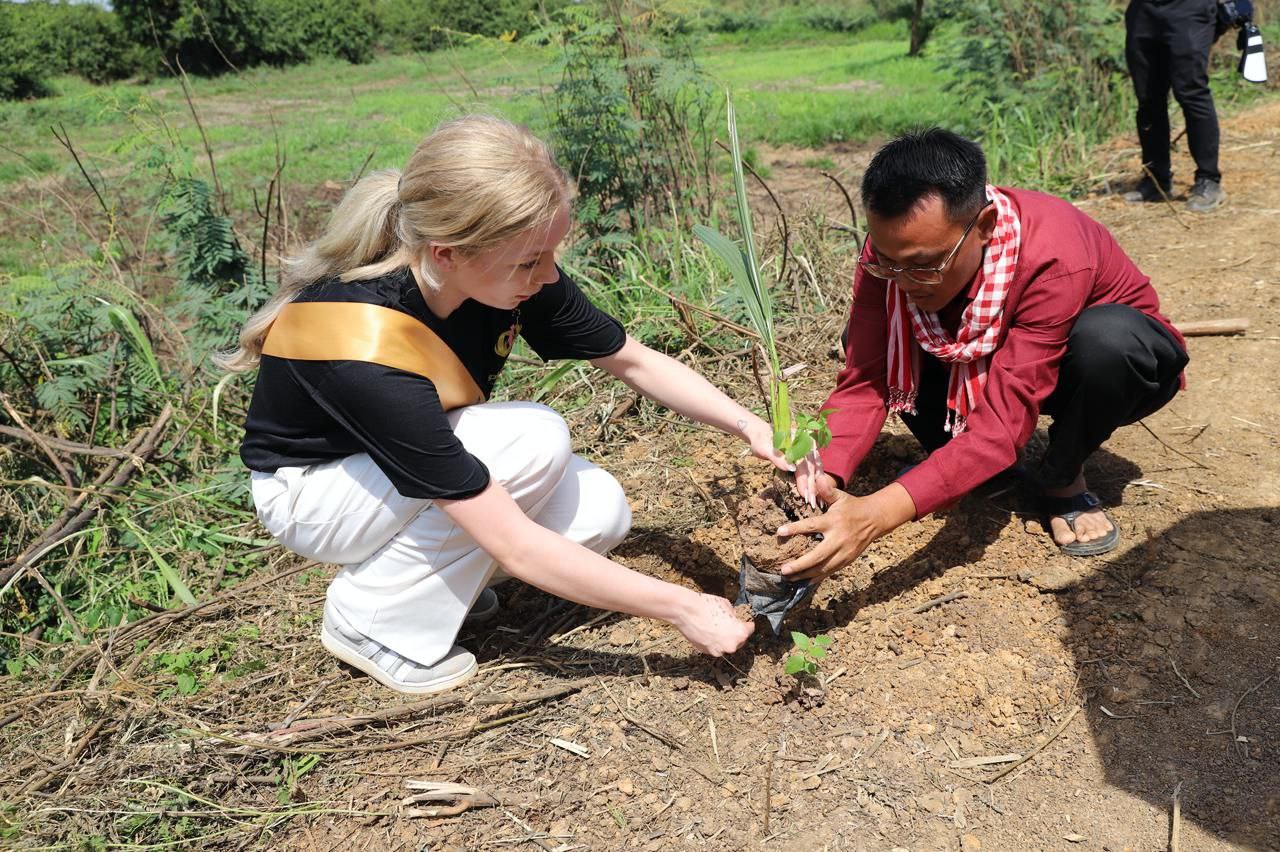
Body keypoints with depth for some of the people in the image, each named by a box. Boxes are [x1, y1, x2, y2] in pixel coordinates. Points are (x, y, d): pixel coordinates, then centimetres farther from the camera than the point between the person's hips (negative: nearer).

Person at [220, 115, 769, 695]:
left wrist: (750, 426, -19)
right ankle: (374, 621, -10)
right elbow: (514, 544, -37)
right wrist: (680, 607, -32)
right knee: (535, 441, -29)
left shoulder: (514, 272, -21)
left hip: (426, 454, 6)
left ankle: (421, 565, 8)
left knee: (600, 514, -13)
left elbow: (636, 362, -6)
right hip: (313, 490, -6)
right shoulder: (364, 354, -39)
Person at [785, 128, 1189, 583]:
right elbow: (863, 380, -26)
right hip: (978, 366, 3)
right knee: (865, 341, -19)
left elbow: (1002, 421, -44)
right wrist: (824, 475, -46)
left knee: (1107, 337, -38)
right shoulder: (893, 246, -25)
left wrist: (877, 514, -56)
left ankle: (1064, 479, -9)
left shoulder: (1054, 259, -40)